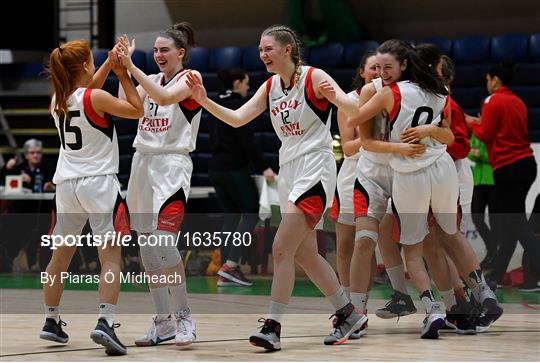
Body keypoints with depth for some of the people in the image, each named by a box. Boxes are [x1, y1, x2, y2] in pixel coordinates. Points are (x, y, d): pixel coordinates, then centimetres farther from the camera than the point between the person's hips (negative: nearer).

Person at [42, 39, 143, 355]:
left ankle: (51, 321, 25)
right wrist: (123, 74, 4)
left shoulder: (58, 100, 7)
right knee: (111, 256, -7)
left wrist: (108, 66, 21)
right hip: (99, 183, -6)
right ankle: (105, 322, -21)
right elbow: (137, 109, -2)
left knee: (61, 256, 17)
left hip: (67, 184, 7)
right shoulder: (96, 99, -13)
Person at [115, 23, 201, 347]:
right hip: (143, 163, 7)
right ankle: (163, 322, 13)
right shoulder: (151, 80, 16)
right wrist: (122, 67, -5)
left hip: (172, 165, -7)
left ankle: (184, 316, -8)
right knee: (147, 247, 6)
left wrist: (130, 65, -24)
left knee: (164, 243, -19)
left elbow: (164, 97, -22)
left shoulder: (189, 78, -3)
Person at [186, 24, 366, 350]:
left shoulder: (314, 78, -10)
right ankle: (349, 315, 23)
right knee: (305, 254, 10)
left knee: (282, 248, -15)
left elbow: (355, 111, -17)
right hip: (289, 171, 8)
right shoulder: (270, 87, 10)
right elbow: (237, 118, 4)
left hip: (315, 169, -8)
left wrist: (334, 97, -39)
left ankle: (273, 327, -15)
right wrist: (205, 101, -10)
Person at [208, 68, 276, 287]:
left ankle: (225, 275, 4)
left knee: (230, 217, 10)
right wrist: (264, 168, -19)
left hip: (216, 168, 8)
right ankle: (230, 265, -11)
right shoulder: (238, 105, -12)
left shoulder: (218, 106, 14)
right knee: (251, 213, 1)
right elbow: (247, 141, -20)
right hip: (234, 169, -8)